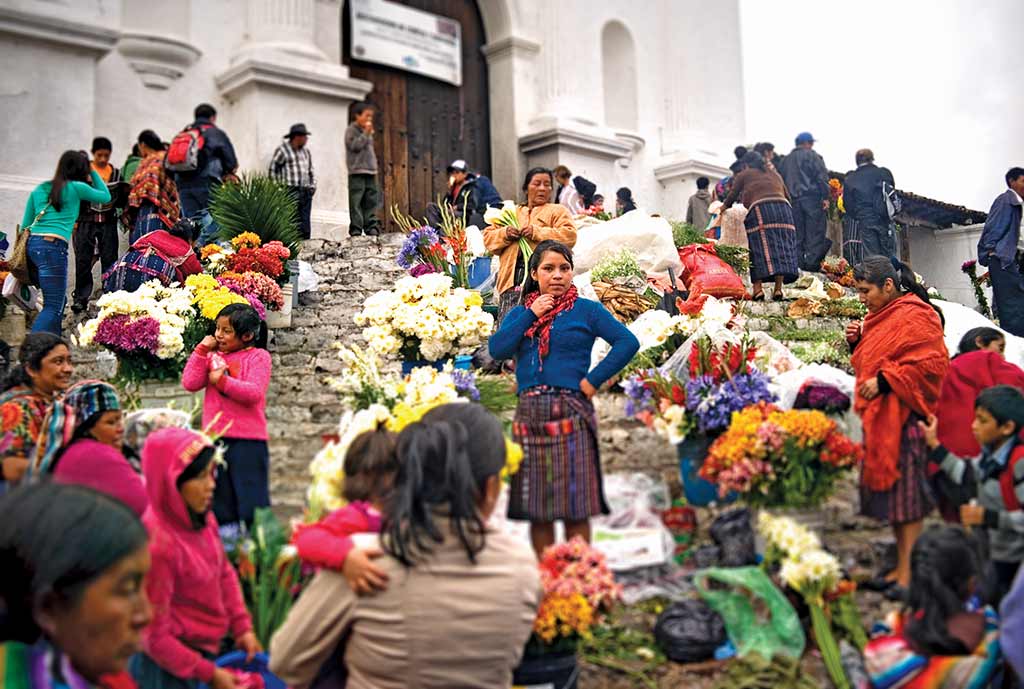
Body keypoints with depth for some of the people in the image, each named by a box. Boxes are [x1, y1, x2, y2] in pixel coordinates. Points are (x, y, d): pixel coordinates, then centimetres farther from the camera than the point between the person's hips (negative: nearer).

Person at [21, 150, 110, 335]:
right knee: (53, 307, -5)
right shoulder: (76, 188, 4)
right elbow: (106, 197, 21)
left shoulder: (40, 189, 18)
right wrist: (93, 173, 26)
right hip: (53, 246, -7)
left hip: (31, 243, 7)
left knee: (58, 300, 20)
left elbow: (25, 224, 18)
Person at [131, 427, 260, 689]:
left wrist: (242, 628, 3)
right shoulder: (156, 542, -27)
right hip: (170, 668, -7)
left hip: (203, 652, 7)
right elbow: (154, 637, -20)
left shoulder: (200, 517, -7)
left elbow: (224, 572, 10)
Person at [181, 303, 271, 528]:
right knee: (220, 508, 13)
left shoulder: (258, 356, -3)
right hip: (215, 438, 5)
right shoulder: (214, 356, 12)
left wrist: (223, 381, -18)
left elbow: (254, 393, -15)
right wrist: (202, 350, 0)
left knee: (251, 502, -1)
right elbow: (190, 383, 1)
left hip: (248, 441, -5)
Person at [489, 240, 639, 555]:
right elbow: (497, 349, -3)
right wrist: (531, 314, -5)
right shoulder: (519, 313, 14)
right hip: (529, 414, 4)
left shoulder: (586, 310, 3)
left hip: (571, 414, -4)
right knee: (536, 508, 9)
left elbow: (628, 342, -7)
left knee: (575, 507, 0)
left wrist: (593, 380, -11)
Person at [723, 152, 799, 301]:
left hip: (759, 208, -3)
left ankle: (758, 288, -15)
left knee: (760, 249, -5)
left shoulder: (743, 175, 20)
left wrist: (724, 207, 42)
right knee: (781, 248, 2)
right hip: (784, 208, 3)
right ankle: (778, 289, -6)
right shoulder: (775, 174, 32)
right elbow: (787, 195, 30)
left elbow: (732, 196, 23)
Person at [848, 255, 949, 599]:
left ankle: (909, 573, 4)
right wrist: (857, 341, 6)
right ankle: (901, 567, 22)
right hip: (878, 417, 9)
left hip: (903, 418, -9)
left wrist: (884, 381, -20)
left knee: (906, 494, -4)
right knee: (888, 490, 12)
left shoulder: (914, 317, -12)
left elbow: (932, 363, -19)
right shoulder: (880, 316, 16)